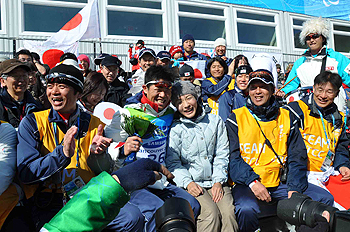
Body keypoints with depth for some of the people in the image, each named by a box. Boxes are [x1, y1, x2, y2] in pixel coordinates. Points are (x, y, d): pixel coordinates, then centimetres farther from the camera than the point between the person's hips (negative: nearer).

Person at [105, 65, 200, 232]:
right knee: (158, 209, -28)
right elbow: (105, 152, -11)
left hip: (161, 183, 5)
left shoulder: (170, 114, 11)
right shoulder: (127, 114, -4)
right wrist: (123, 150, -31)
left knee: (191, 204, -13)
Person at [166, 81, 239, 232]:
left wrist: (218, 181, -2)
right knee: (211, 214, -24)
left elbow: (222, 154, 8)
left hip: (216, 182, 3)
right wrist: (187, 182, -14)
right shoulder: (175, 128, 0)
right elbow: (172, 161, -2)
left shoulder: (215, 121, 9)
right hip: (191, 184, -2)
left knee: (229, 213, -21)